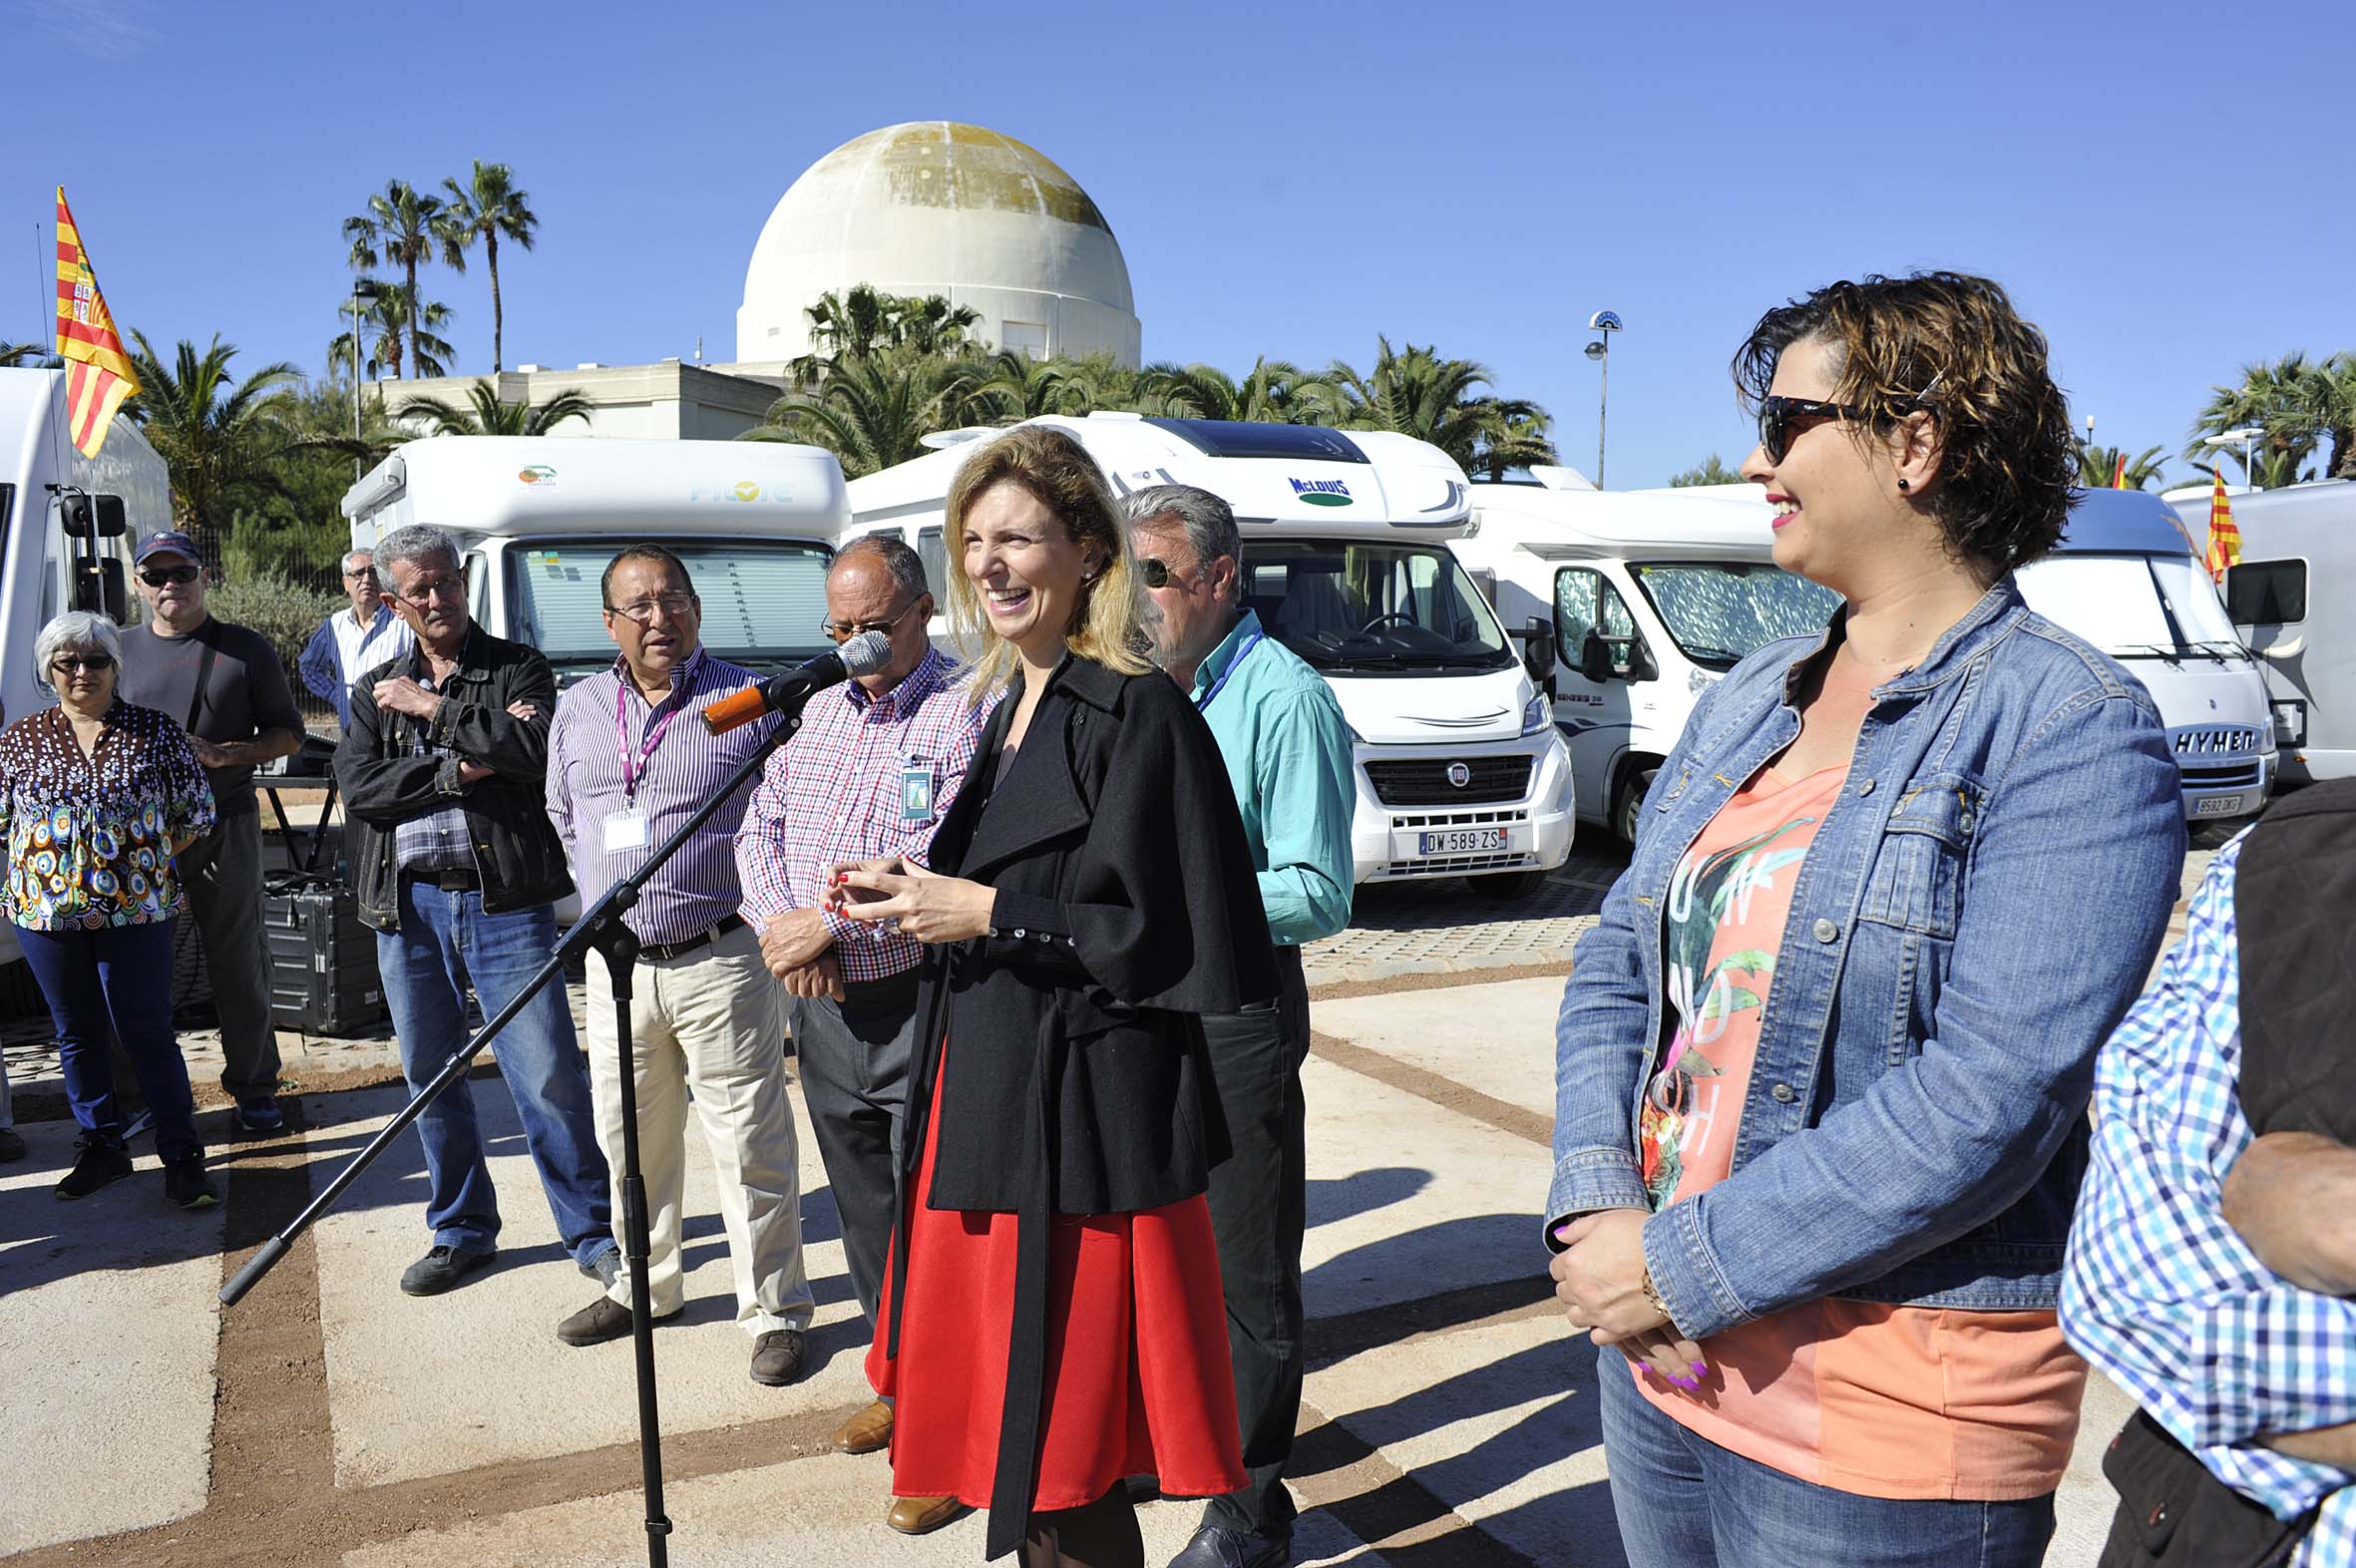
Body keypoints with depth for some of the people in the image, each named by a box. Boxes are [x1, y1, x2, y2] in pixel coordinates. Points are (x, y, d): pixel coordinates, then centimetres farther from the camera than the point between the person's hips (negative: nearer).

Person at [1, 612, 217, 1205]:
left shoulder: (155, 731, -1)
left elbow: (197, 813, 2)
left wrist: (145, 863, -3)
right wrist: (52, 871, 1)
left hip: (136, 912, -3)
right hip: (48, 912, 3)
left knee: (147, 1034, -2)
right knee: (77, 1034, 13)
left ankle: (181, 1157, 6)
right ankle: (101, 1149, 26)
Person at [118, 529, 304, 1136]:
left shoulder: (246, 649, 4)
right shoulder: (120, 650, 12)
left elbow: (288, 734, 4)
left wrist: (224, 755, -12)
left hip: (225, 824, -2)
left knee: (239, 962, 3)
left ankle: (253, 1088, 14)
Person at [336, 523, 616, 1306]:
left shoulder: (519, 669, 4)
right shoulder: (376, 689, 14)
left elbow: (533, 751, -16)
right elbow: (357, 787, -1)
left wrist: (432, 709, -10)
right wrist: (455, 770, -12)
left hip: (504, 899, -4)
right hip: (408, 904, 4)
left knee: (550, 1078, -6)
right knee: (430, 1080, 13)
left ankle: (592, 1234, 8)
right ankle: (461, 1232, 29)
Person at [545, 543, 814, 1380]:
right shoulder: (576, 712, 11)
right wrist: (606, 899, 16)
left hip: (720, 959, -5)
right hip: (616, 964, 5)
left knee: (749, 1143, 0)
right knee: (629, 1139, 16)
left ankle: (775, 1311, 12)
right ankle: (644, 1284, 34)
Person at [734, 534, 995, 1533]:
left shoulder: (971, 714, -12)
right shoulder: (816, 712, 13)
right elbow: (759, 826, 13)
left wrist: (833, 922, -19)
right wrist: (778, 924, -4)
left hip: (923, 1009, -7)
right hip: (822, 1006, 7)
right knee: (866, 1217, 18)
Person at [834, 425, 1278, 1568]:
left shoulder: (1138, 713, -13)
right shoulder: (1014, 707, 14)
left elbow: (1160, 930, -18)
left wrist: (988, 913, -17)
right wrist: (920, 894, 7)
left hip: (1077, 1120, -9)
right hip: (986, 1091, 9)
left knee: (1061, 1460, 2)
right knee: (1006, 1414, 18)